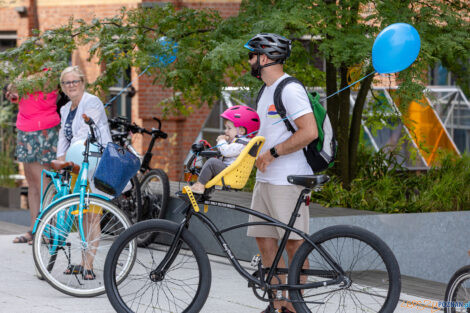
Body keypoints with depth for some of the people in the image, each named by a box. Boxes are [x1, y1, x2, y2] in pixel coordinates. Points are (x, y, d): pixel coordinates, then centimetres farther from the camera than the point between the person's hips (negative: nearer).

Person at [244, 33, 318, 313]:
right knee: (264, 240, 7)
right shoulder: (267, 92, 18)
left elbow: (309, 132, -21)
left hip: (288, 179, -10)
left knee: (294, 242, -4)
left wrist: (272, 153, -18)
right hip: (265, 179, 10)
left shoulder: (290, 90, -13)